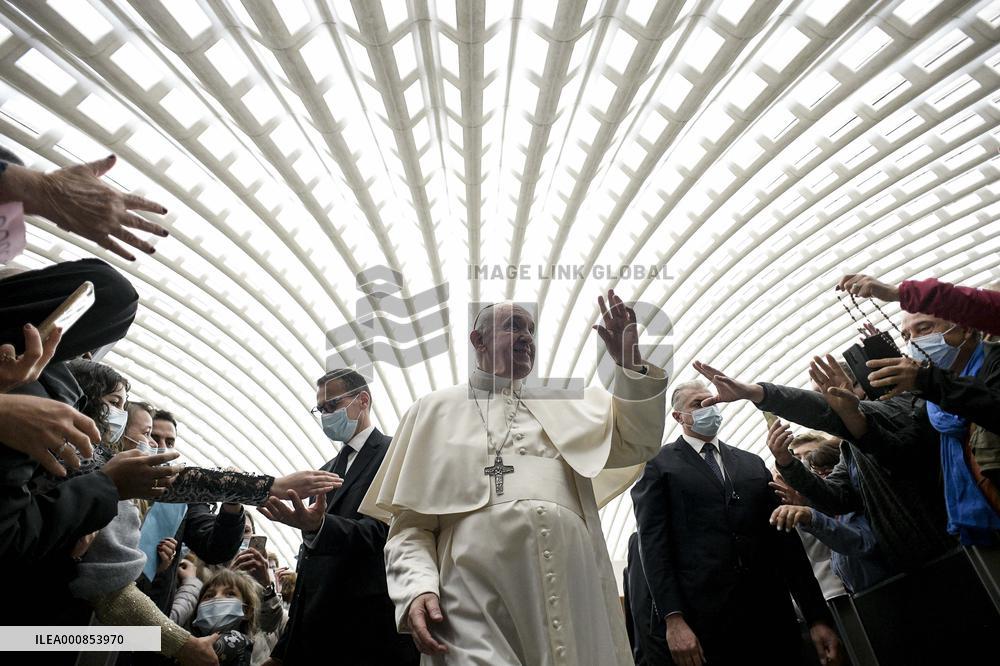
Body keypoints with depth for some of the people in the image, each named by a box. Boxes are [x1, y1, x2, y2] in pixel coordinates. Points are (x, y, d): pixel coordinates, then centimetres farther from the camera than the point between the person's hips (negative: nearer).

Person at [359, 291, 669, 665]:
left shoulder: (566, 406, 19)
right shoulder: (435, 410, 11)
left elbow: (637, 444, 13)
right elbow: (409, 523, 8)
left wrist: (630, 363, 1)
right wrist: (417, 588, -10)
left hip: (572, 591, 3)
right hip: (476, 598, -2)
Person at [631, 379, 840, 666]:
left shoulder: (753, 464, 15)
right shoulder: (657, 465, 0)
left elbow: (784, 540, 12)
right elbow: (653, 544, -7)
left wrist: (817, 617, 7)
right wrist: (673, 620, -16)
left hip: (771, 616, 4)